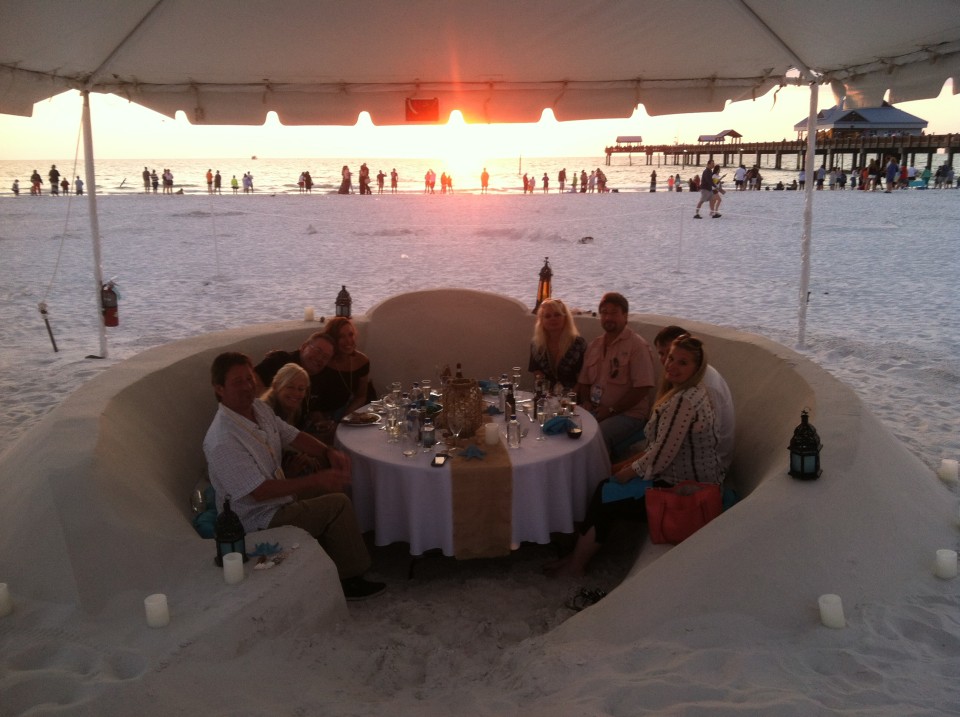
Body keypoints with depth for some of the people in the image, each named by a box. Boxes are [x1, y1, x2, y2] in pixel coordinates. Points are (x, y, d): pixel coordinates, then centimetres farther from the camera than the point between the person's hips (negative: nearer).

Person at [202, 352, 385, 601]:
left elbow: (292, 436, 10)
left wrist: (329, 452, -10)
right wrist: (317, 480, -30)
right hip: (258, 521, -9)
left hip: (278, 497, 9)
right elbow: (260, 492, -29)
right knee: (338, 504, -14)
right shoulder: (222, 442, -30)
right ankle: (348, 580, 3)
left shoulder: (260, 408, -2)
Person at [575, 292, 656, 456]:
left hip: (627, 414, -6)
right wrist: (586, 402, 1)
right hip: (595, 410, 6)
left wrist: (612, 410, -13)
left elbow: (642, 388, -14)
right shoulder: (594, 345, 15)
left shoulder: (637, 345, -7)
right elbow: (583, 381, 21)